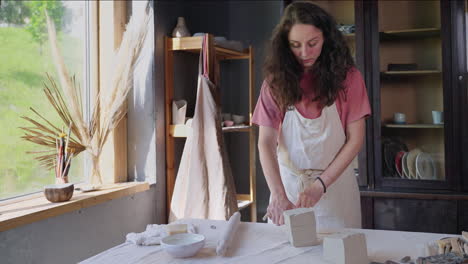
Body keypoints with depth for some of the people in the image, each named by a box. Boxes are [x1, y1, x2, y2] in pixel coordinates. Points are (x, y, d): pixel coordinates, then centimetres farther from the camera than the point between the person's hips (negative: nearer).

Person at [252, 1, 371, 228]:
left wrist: (320, 185, -15)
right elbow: (266, 143, -11)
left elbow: (355, 140, -6)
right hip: (288, 183, 1)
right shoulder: (276, 82, -5)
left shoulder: (347, 77, -6)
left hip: (335, 183, -1)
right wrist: (279, 196, -24)